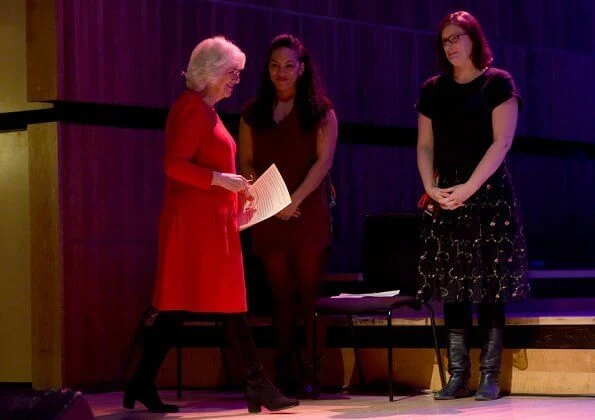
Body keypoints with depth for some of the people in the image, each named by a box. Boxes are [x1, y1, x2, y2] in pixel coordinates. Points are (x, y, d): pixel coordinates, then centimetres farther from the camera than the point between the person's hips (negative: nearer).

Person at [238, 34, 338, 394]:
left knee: (310, 293, -5)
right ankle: (287, 374, 2)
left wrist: (295, 200, -14)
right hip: (269, 217, 3)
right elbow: (246, 163, 9)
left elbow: (324, 160, -5)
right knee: (282, 295, 3)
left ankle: (315, 373, -4)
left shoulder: (320, 111, 4)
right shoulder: (253, 113, 13)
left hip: (309, 214, -3)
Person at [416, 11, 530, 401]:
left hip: (488, 194, -4)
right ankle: (458, 375, 4)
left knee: (489, 287, -5)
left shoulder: (498, 83, -1)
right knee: (453, 288, 1)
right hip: (445, 198, 4)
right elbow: (425, 146, 11)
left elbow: (502, 142, -9)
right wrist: (431, 187, -6)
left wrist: (470, 187, -16)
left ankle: (490, 375, -2)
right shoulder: (433, 90, 12)